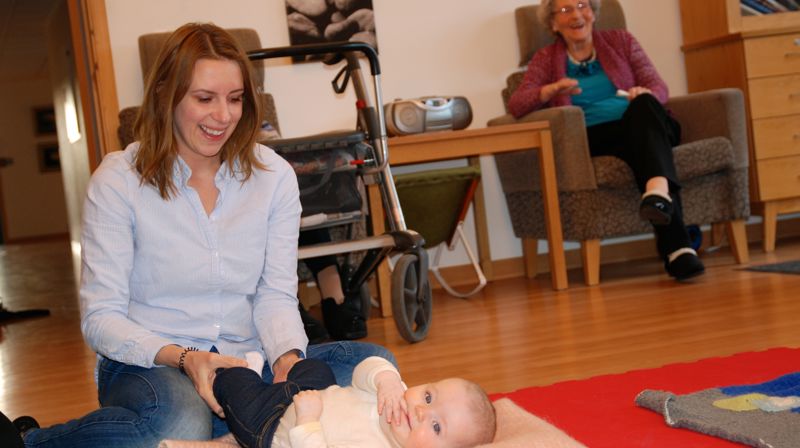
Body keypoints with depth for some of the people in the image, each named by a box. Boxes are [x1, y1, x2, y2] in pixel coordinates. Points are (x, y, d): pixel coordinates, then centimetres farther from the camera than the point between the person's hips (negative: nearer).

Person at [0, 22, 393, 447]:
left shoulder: (273, 175, 4)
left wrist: (288, 358, -21)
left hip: (246, 362, 4)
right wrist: (184, 358, -26)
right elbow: (100, 318, -9)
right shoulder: (118, 180, -6)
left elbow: (276, 295, 2)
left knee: (375, 362, -18)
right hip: (148, 364, -3)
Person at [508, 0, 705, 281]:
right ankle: (676, 245, -53)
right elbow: (516, 105, 1)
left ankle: (658, 193, -63)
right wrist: (553, 89, -18)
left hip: (641, 123, 2)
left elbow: (659, 88, 10)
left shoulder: (621, 41, 21)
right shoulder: (545, 60, 17)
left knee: (644, 104, -35)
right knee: (646, 143, -35)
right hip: (593, 139, -1)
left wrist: (645, 94, -15)